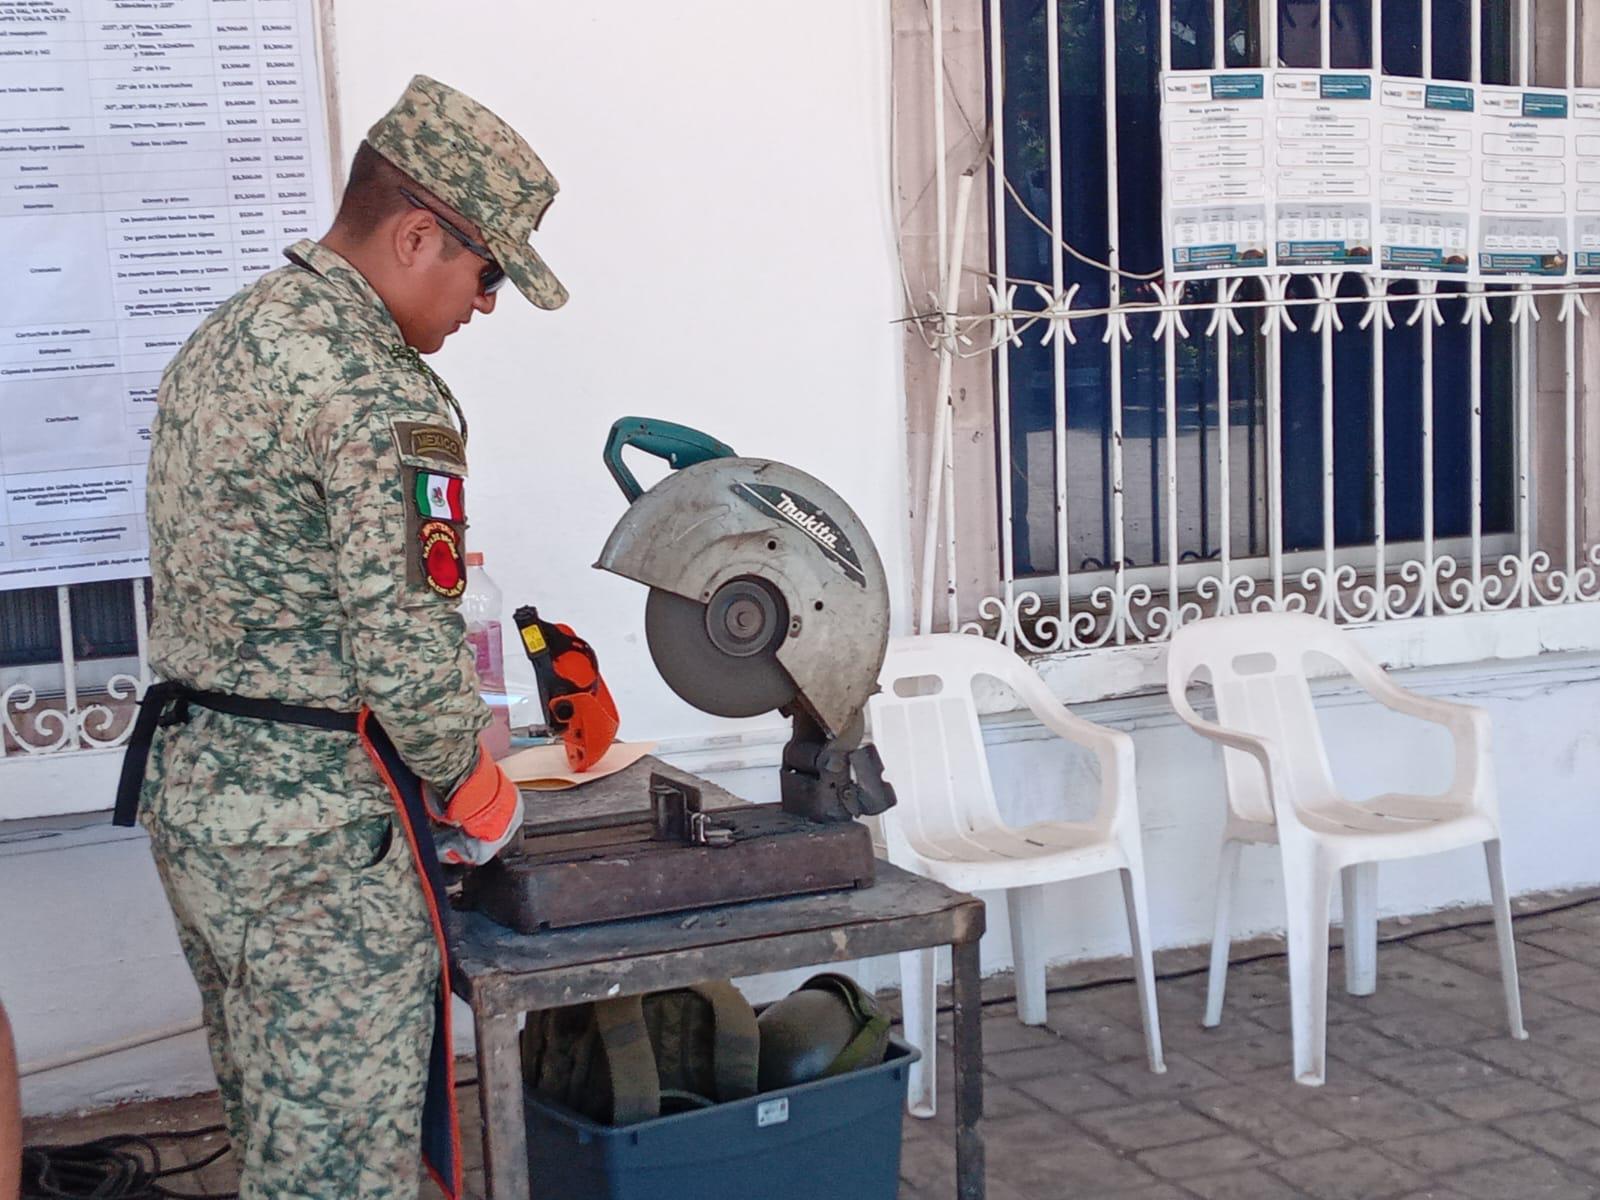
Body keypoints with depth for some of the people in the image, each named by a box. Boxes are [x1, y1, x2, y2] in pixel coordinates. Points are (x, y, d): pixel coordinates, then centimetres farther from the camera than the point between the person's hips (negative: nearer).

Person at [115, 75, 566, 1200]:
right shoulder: (379, 391, -20)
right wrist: (474, 790, -5)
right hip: (316, 825, -9)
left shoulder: (221, 339, 10)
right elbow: (407, 649, -23)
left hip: (187, 781, 9)